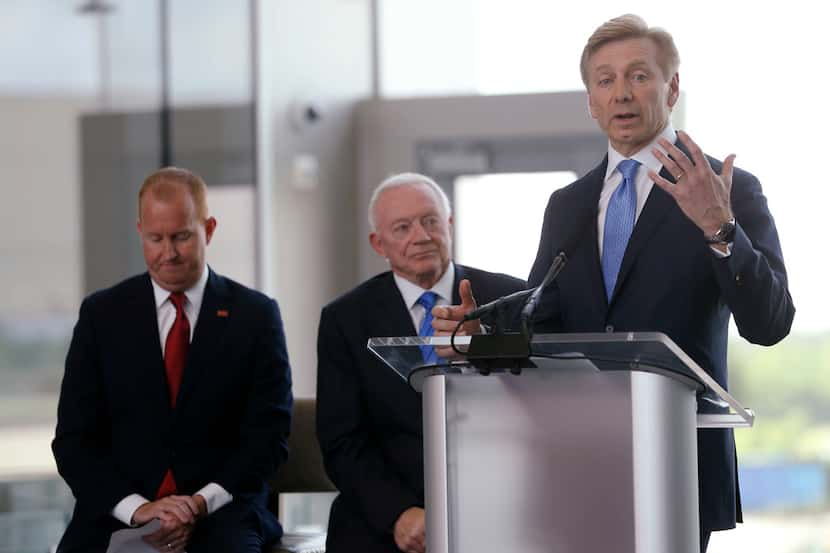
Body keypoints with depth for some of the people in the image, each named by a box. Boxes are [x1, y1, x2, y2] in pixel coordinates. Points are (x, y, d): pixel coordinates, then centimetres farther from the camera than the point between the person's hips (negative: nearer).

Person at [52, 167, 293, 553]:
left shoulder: (255, 315, 6)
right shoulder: (102, 314, 8)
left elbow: (269, 434, 2)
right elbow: (74, 438, 3)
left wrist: (201, 505, -13)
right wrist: (137, 507, -13)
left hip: (219, 515, -2)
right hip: (117, 516, 2)